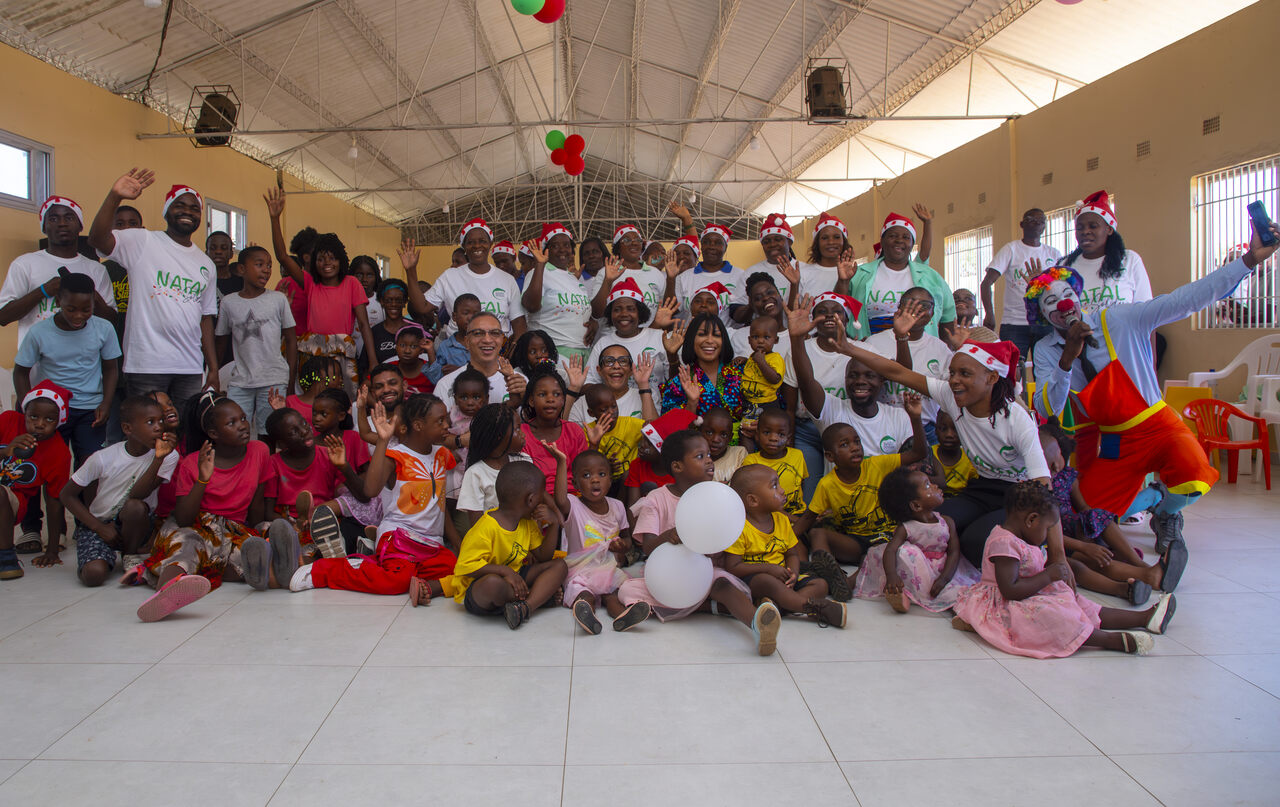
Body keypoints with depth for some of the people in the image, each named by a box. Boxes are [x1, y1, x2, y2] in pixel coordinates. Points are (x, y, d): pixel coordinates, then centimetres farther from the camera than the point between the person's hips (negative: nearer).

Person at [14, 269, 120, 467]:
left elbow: (111, 368, 7)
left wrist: (106, 404, -6)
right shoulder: (39, 332, -7)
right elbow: (21, 372, 5)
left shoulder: (103, 329, -4)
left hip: (90, 410, 0)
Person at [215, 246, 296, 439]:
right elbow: (221, 341, 14)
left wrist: (291, 379, 3)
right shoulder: (229, 302, 7)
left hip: (274, 381, -1)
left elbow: (291, 339, 7)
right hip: (239, 382, 2)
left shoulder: (278, 299, 3)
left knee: (268, 434, 0)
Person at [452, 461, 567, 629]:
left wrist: (554, 523, -5)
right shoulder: (487, 527, -23)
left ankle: (526, 607, -28)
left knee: (559, 565, -5)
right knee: (493, 582, -43)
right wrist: (504, 570, -32)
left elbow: (543, 557, 7)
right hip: (477, 590, -8)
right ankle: (542, 595, -15)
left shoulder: (527, 522, 4)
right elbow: (465, 566, -26)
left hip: (513, 578, 8)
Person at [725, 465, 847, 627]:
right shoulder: (740, 528, -13)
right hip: (751, 582, -7)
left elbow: (792, 554, 14)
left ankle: (776, 604, -33)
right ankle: (812, 606, -32)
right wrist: (768, 568, -22)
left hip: (781, 579, 7)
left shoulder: (782, 520, 9)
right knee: (767, 581, -38)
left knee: (820, 584, -10)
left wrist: (793, 572, -10)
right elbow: (732, 567, -16)